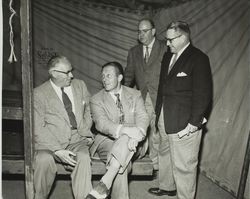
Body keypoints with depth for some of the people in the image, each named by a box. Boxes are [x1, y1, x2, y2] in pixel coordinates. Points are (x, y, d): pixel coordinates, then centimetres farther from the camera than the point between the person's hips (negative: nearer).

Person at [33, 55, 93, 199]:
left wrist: (84, 131, 1)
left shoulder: (80, 85, 11)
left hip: (78, 140, 2)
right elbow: (38, 129, -7)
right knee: (44, 160, -31)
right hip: (50, 144, -2)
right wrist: (57, 150, -18)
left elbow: (89, 111, 20)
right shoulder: (39, 94, -2)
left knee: (83, 158, -30)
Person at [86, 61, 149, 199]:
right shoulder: (96, 100, 1)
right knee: (123, 163, -33)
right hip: (106, 141, -1)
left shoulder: (135, 95, 7)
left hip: (128, 141, 1)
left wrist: (136, 135, -31)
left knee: (125, 141, -35)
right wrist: (124, 129, -36)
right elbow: (101, 123, -16)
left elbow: (142, 118, -7)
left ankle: (104, 184, -36)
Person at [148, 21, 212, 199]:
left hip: (185, 124, -8)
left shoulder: (199, 58, -12)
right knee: (166, 156, 23)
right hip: (165, 120, 8)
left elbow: (203, 95, -15)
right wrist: (159, 113, 12)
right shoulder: (168, 56, 11)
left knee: (184, 166, 3)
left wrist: (193, 124, -17)